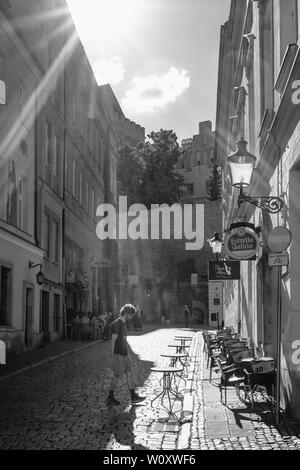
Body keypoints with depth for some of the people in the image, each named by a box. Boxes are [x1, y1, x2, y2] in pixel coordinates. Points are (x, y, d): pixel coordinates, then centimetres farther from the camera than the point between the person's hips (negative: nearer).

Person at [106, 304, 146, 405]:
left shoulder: (123, 324, 13)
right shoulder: (116, 324, -15)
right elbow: (113, 341, -16)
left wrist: (128, 352, 20)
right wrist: (113, 357, -16)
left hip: (124, 354, 9)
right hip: (118, 354, -9)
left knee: (129, 373, 8)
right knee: (118, 375, -2)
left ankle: (133, 397, 12)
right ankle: (110, 397, 10)